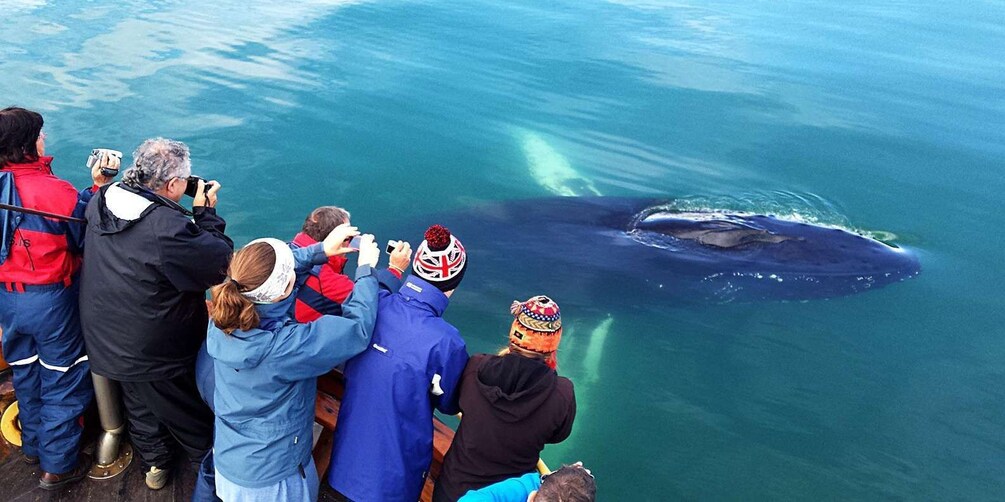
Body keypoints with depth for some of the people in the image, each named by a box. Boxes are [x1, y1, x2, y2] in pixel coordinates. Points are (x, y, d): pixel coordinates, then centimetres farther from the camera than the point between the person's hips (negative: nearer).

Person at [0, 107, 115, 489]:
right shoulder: (53, 190, -24)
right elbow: (88, 235, -12)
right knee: (62, 380, 10)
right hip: (52, 300, -6)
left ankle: (33, 444, 44)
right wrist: (99, 186, -4)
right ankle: (58, 465, 20)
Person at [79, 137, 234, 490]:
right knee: (190, 410, 19)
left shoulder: (101, 201, -12)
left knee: (139, 405, 28)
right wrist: (205, 211, -16)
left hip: (105, 338, 7)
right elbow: (221, 263, -26)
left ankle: (154, 464, 50)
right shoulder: (168, 227, -36)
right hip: (158, 353, -7)